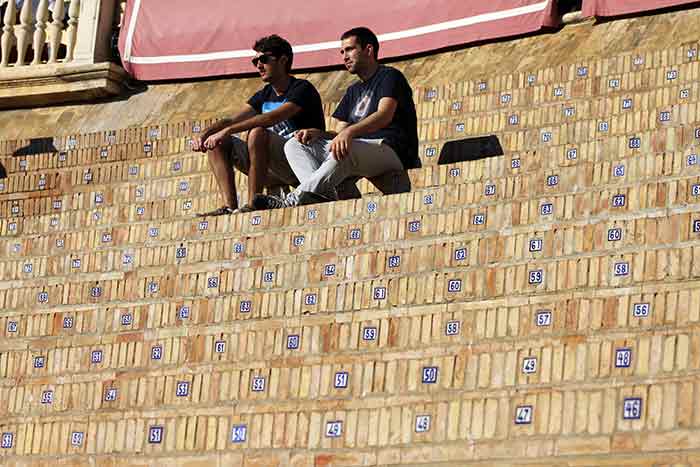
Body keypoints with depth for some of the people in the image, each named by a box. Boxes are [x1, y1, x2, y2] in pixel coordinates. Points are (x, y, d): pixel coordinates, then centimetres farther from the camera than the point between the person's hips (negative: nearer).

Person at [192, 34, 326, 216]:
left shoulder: (302, 89, -10)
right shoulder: (264, 95, 15)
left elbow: (273, 118, -26)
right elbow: (232, 120, 7)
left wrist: (228, 130, -30)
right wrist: (204, 134, -13)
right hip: (274, 170, 8)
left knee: (258, 132, -32)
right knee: (218, 143, 1)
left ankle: (253, 204, -30)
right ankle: (229, 206, -16)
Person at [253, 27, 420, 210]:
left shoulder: (389, 76, 3)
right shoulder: (353, 91, 28)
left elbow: (385, 115, -17)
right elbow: (341, 131, 22)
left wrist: (350, 132, -34)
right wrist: (317, 132, -2)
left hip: (391, 151, -8)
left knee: (344, 149, -39)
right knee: (294, 145, -3)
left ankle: (295, 199, -36)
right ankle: (325, 195, -30)